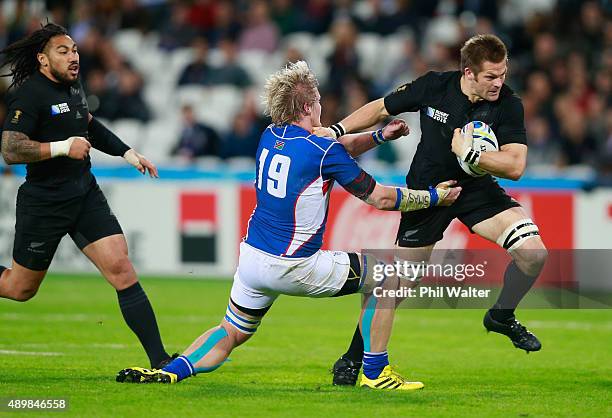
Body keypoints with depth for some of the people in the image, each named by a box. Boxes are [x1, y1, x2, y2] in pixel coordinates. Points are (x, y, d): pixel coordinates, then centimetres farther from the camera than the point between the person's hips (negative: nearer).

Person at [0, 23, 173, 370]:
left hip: (86, 195, 6)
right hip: (44, 205, -6)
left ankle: (159, 360, -12)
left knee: (121, 269, -9)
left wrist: (127, 152, 24)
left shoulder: (73, 84, 9)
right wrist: (62, 147, -26)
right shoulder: (30, 95, -16)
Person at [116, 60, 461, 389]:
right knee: (385, 277, 8)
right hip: (293, 267, -7)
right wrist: (435, 197, 6)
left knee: (230, 334, 22)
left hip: (252, 258, 7)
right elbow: (380, 198, -6)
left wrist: (378, 136, 15)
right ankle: (376, 373, 10)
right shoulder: (324, 152, -14)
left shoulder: (270, 136, 6)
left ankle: (170, 372, -1)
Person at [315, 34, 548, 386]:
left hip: (478, 189, 1)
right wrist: (336, 131, -7)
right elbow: (382, 109, 0)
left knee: (533, 252, -18)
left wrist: (470, 153, -32)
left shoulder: (509, 104, -16)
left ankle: (502, 317, 10)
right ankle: (355, 354, 16)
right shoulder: (434, 86, -15)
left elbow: (515, 166, -23)